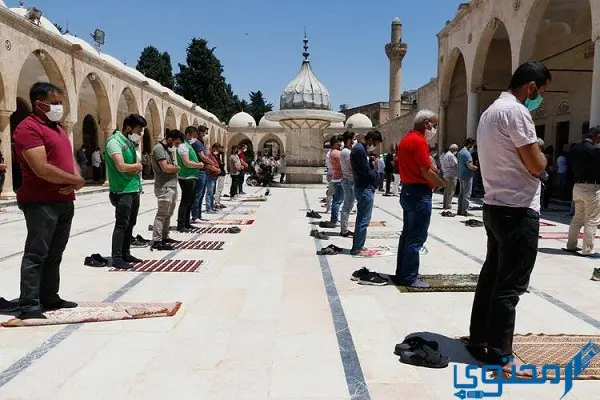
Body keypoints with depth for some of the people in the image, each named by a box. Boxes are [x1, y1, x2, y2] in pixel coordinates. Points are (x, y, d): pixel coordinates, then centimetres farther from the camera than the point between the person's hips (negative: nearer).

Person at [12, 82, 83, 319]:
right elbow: (42, 169, -22)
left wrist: (76, 180, -5)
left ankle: (50, 298, 23)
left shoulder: (58, 128, 18)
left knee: (54, 254, 14)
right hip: (41, 203, -9)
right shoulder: (29, 128, -12)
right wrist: (76, 181, -11)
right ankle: (29, 306, 2)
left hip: (64, 201, 9)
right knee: (36, 254, -5)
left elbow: (70, 158, 17)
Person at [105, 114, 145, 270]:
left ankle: (126, 254, 23)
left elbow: (137, 165, 12)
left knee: (130, 223, 13)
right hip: (122, 191, -9)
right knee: (121, 224, -7)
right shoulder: (115, 141, -13)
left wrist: (135, 168, -10)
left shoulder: (130, 142, 15)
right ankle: (117, 258, -1)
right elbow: (122, 166, -24)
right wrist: (136, 166, -6)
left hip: (134, 189, 9)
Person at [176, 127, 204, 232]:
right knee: (185, 202, -8)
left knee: (190, 202, 15)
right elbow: (187, 163, -22)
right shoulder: (183, 146, -13)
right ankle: (181, 225, -4)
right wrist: (199, 165, -9)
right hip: (186, 178, -10)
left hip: (191, 177, 10)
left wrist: (198, 164, 9)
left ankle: (186, 223, 24)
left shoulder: (189, 145, 19)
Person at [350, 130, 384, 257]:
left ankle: (358, 246, 23)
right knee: (364, 220, -5)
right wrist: (375, 170, -2)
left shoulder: (359, 148, 16)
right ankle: (357, 248, 0)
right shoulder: (360, 150, -17)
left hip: (362, 188, 11)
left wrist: (373, 167, 1)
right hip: (365, 189, -11)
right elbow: (367, 173, -20)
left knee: (361, 219, 15)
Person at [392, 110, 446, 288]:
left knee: (407, 235, 15)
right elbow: (427, 171, -19)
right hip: (419, 194, -10)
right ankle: (410, 278, 2)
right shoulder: (419, 141, -16)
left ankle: (401, 274, 22)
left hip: (408, 191, 10)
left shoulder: (406, 139, 15)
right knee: (416, 238, -4)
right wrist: (442, 183, -3)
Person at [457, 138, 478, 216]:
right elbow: (470, 166, -24)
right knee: (467, 195, -6)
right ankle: (465, 211, -6)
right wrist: (477, 168, -7)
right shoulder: (467, 153, -16)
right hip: (467, 176, -9)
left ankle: (460, 211, 15)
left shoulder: (460, 152, 15)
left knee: (461, 194, 12)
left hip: (461, 175, 9)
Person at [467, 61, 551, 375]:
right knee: (510, 285, -2)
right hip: (518, 210, -10)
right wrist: (541, 155, 3)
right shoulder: (516, 112, -15)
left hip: (495, 206, 10)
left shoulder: (490, 111, 17)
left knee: (492, 276, 15)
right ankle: (499, 356, 7)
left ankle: (479, 340, 24)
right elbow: (536, 165, -16)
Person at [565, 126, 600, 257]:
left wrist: (577, 179, 11)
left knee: (577, 219, 16)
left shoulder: (574, 149, 6)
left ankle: (571, 245, 21)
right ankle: (587, 249, 4)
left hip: (577, 186, 7)